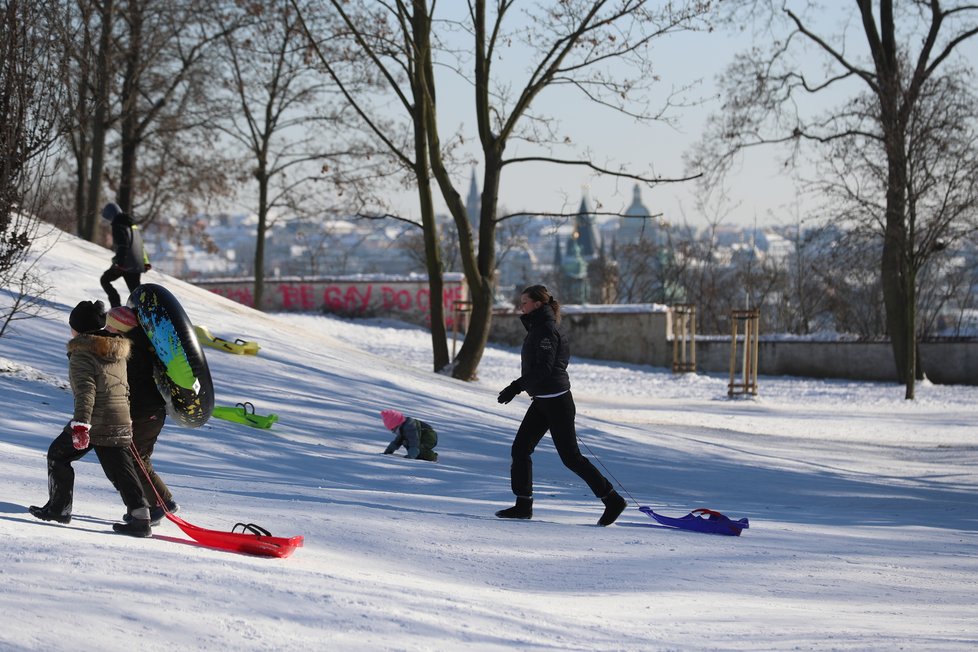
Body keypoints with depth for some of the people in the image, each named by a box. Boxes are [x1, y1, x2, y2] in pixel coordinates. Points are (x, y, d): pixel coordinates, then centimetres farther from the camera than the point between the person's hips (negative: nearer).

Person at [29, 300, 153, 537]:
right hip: (120, 423, 7)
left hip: (94, 421, -6)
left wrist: (80, 424, -29)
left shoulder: (82, 355, -10)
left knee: (58, 455, 13)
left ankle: (59, 508, 16)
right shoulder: (118, 353, 14)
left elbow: (85, 391, -22)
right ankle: (141, 516, -8)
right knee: (120, 469, 4)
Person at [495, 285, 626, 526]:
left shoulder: (546, 329, -16)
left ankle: (612, 499, 1)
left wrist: (516, 387, -24)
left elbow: (543, 368, -23)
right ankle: (523, 505, 8)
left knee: (570, 457, -6)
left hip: (555, 402, -10)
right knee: (520, 449, 5)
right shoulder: (539, 328, 14)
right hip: (542, 401, 10)